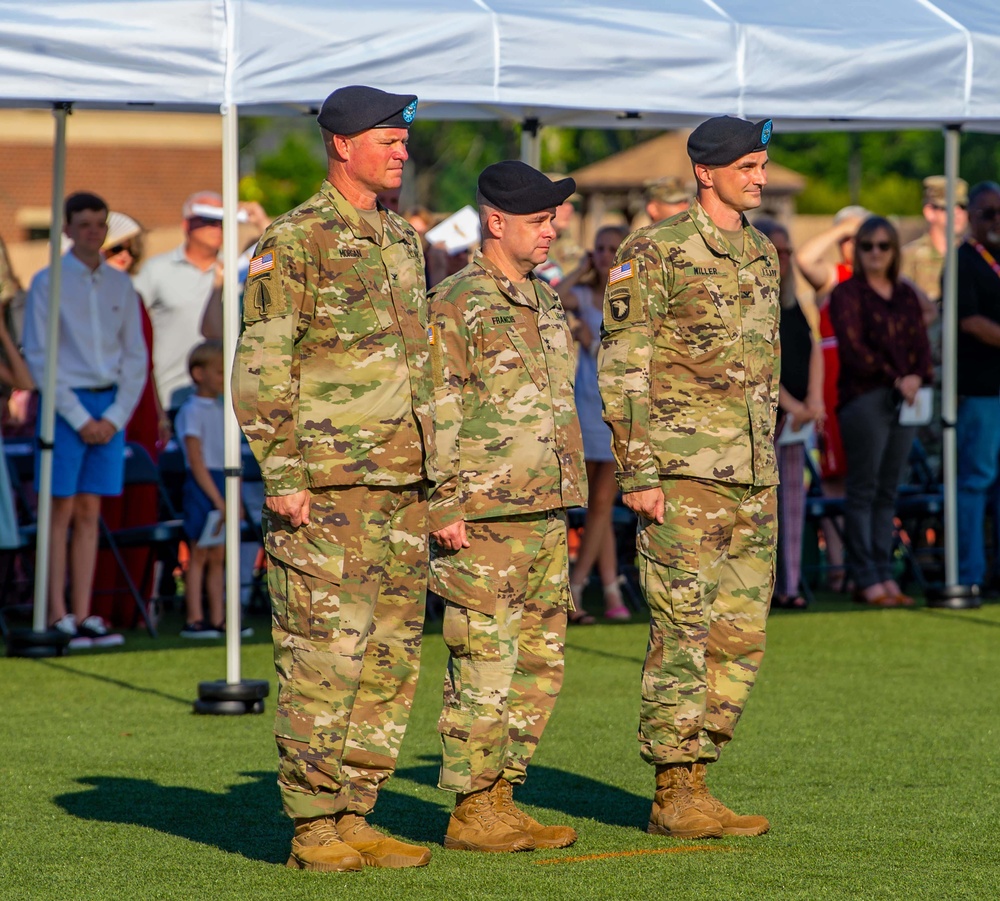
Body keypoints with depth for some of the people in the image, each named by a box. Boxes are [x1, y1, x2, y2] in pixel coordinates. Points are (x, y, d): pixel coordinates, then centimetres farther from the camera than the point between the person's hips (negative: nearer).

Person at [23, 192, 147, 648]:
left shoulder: (120, 285, 10)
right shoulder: (47, 283, -2)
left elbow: (135, 358, 11)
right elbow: (39, 358, -6)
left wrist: (116, 417, -3)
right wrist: (79, 418, -11)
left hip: (111, 408, 4)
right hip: (65, 405, -4)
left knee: (90, 513, 4)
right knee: (61, 511, -4)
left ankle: (83, 615, 5)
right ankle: (57, 617, -3)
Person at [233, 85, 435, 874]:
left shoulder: (403, 241, 16)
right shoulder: (294, 243, -7)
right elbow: (261, 371, -10)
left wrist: (429, 471, 19)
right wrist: (282, 476, -16)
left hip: (401, 484, 8)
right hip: (327, 487, -8)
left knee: (391, 658, 8)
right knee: (325, 657, -6)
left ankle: (354, 816, 14)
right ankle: (315, 829, -2)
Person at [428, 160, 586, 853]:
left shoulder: (546, 302, 17)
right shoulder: (457, 305, -9)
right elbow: (437, 413, -13)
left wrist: (566, 504, 21)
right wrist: (446, 508, -17)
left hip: (544, 512, 8)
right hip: (484, 518, -8)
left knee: (540, 664, 9)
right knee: (485, 666, -6)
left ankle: (502, 800, 16)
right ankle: (471, 814, 0)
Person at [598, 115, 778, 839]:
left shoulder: (762, 254, 16)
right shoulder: (656, 252, -7)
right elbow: (623, 371, -9)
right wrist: (638, 474, -15)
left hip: (752, 478, 8)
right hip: (683, 473, -7)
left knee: (741, 638, 6)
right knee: (685, 633, -6)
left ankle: (695, 780, 14)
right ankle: (674, 798, -2)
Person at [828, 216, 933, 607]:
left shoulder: (906, 295, 17)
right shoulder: (847, 294, 0)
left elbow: (920, 342, 12)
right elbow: (853, 348, -9)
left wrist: (918, 376, -8)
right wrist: (895, 379, -15)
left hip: (904, 399, 5)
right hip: (864, 397, -5)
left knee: (888, 491, 6)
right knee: (863, 489, -5)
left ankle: (885, 575, 8)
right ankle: (866, 580, -5)